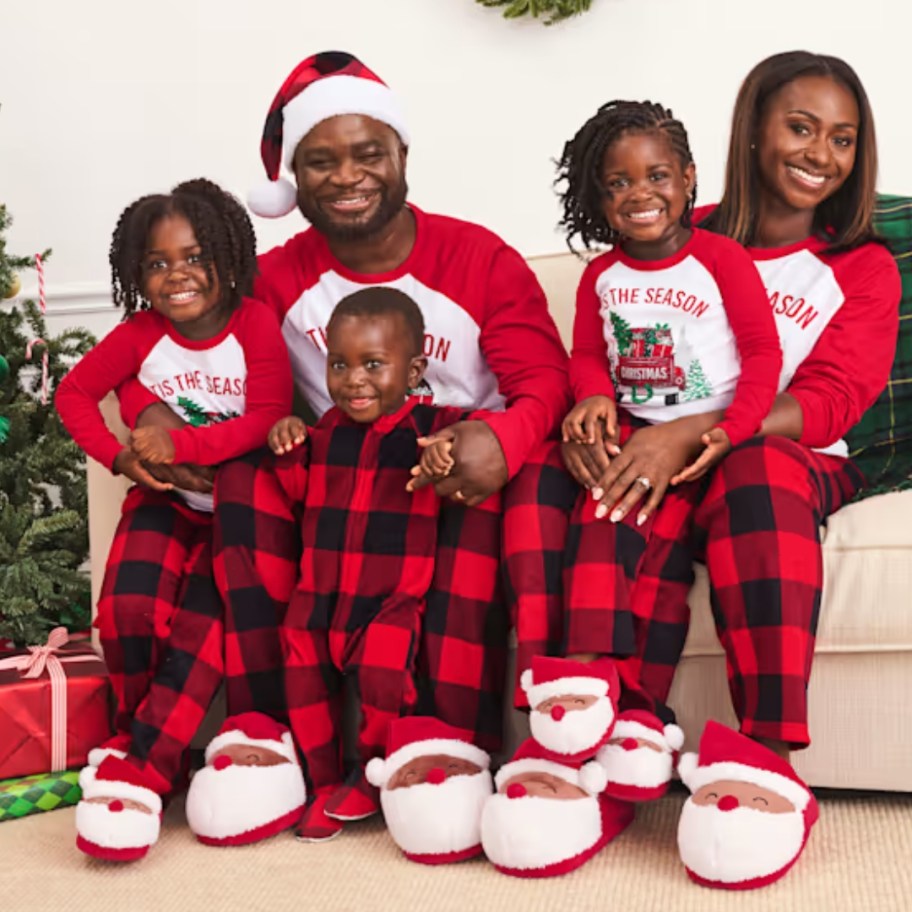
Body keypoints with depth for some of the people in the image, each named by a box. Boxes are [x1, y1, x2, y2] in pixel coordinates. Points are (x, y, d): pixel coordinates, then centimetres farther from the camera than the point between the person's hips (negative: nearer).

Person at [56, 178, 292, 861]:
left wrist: (178, 443, -26)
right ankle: (138, 741, 6)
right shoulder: (140, 333, -1)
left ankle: (139, 766, -10)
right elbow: (75, 392, 6)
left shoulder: (255, 325, -12)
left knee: (203, 620, -20)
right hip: (167, 501, 3)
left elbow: (267, 420, -19)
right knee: (128, 607, -19)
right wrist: (120, 455, -10)